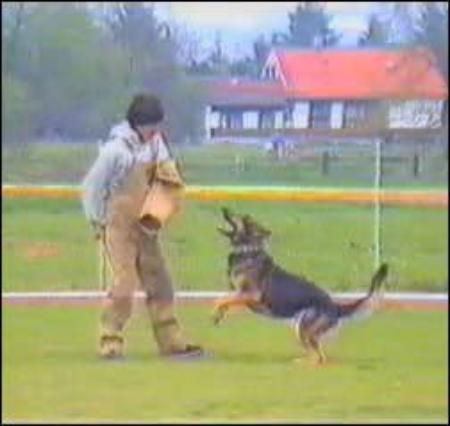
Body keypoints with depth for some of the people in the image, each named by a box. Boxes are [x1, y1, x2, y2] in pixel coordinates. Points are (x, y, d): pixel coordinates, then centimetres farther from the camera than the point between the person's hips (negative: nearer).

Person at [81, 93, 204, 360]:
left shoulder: (156, 142, 2)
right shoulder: (116, 149, -17)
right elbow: (93, 186, -12)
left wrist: (169, 172, -5)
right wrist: (99, 222, -7)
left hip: (146, 226, 7)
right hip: (119, 227, -7)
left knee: (159, 282, 8)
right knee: (125, 283, -12)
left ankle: (172, 342, 14)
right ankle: (111, 342, -3)